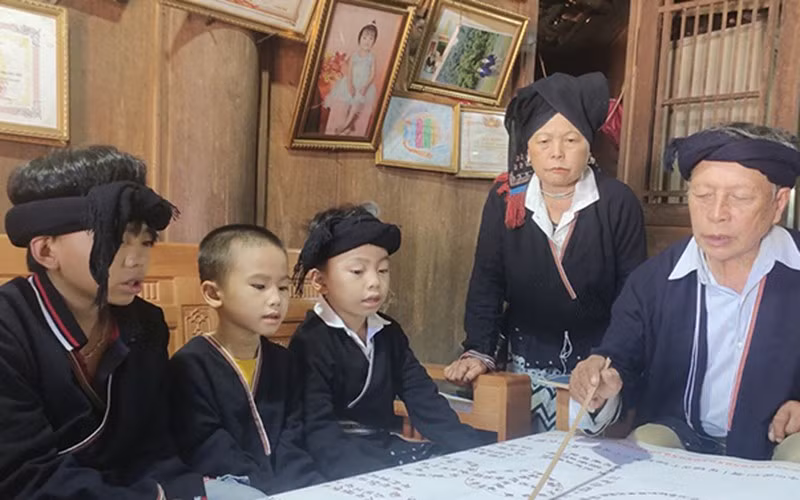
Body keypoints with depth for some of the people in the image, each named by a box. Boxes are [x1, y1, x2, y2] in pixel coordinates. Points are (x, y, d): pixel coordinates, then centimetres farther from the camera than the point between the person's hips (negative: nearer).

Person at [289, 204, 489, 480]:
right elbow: (318, 433, -23)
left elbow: (426, 402, 4)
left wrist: (476, 450, -11)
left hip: (386, 448, 7)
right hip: (342, 459, -6)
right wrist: (383, 477, -36)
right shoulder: (311, 342, -14)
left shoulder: (388, 333, 8)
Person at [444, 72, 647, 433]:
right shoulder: (504, 199, -4)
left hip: (597, 364, -1)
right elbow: (487, 281, -3)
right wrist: (479, 350, -12)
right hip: (527, 361, 2)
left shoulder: (618, 203, -10)